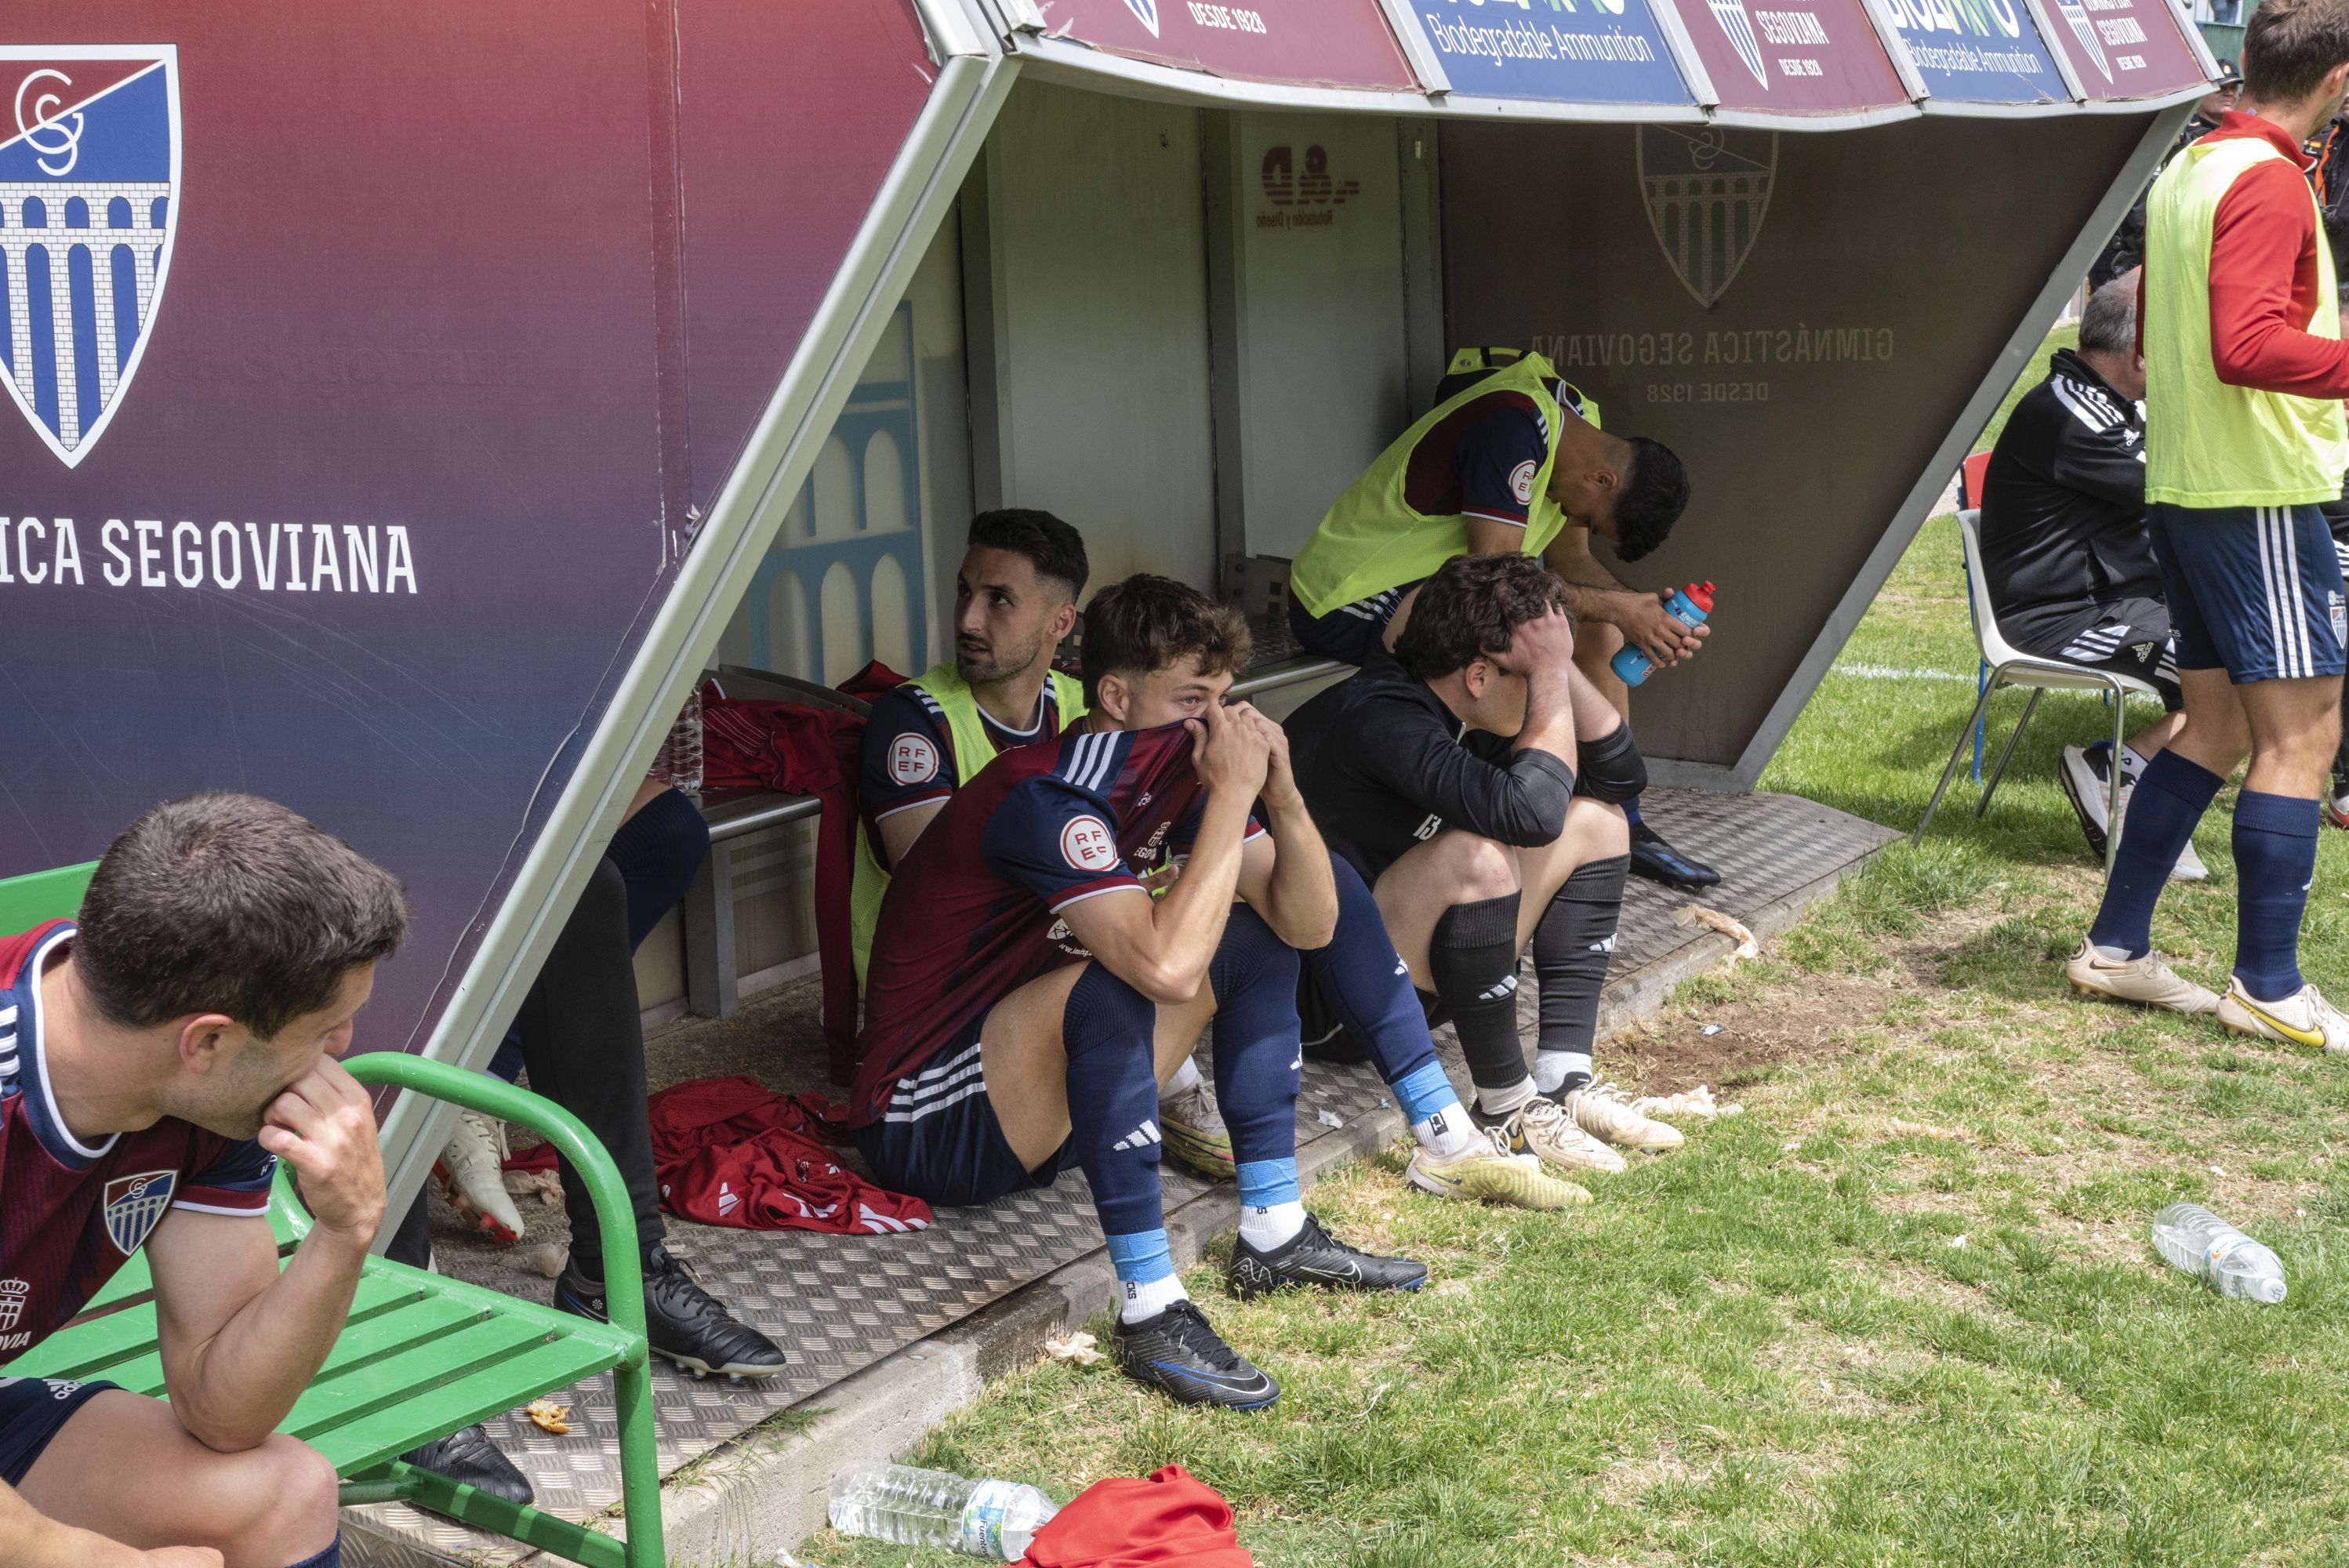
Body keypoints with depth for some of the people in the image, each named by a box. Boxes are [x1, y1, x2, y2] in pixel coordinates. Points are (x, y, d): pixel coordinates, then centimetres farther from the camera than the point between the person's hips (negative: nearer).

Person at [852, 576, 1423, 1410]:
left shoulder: (1173, 778, -1)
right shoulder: (1047, 798, -27)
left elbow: (1309, 924, -2)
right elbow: (1168, 966, -40)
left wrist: (1279, 789, -18)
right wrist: (1232, 793, -32)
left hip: (1034, 1106, 9)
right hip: (927, 1123, -9)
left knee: (1257, 936, 7)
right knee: (1117, 981, -35)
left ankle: (1274, 1232, 7)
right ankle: (1150, 1313, -31)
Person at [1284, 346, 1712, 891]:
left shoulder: (1574, 417, 3)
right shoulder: (1514, 426, -28)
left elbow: (1570, 559, 6)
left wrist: (1642, 610, -11)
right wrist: (1617, 607, -27)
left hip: (1427, 581, 10)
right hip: (1343, 601, -10)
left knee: (1602, 625, 7)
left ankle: (1622, 826, 9)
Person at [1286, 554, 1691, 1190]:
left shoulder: (1462, 710, 1)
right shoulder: (1378, 718, -27)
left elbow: (1623, 773, 6)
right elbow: (1530, 810, -40)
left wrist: (1561, 666, -7)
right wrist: (1551, 673, -27)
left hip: (1424, 959, 9)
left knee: (1597, 820, 2)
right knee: (1475, 855, -34)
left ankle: (1565, 1079, -5)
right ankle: (1508, 1108, -18)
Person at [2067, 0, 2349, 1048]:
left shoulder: (2188, 170, 14)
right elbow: (2248, 345, -25)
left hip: (2183, 483, 10)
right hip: (2260, 491, -10)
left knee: (2217, 724, 15)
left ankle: (2116, 947, 17)